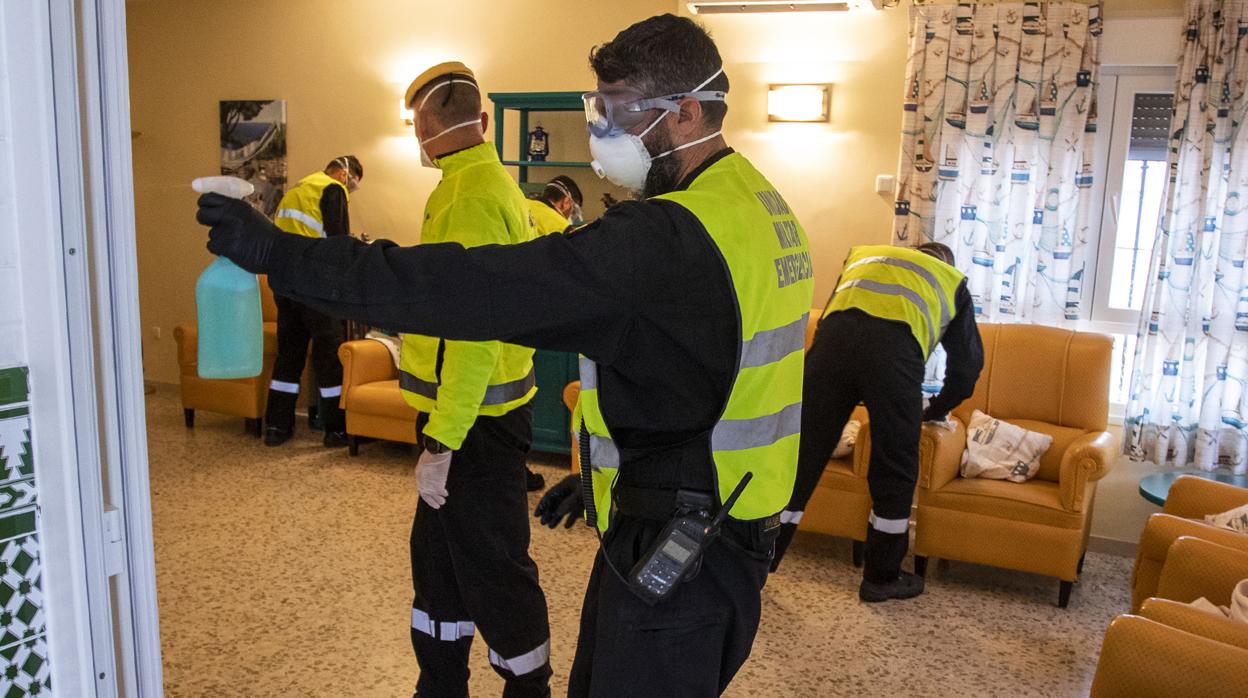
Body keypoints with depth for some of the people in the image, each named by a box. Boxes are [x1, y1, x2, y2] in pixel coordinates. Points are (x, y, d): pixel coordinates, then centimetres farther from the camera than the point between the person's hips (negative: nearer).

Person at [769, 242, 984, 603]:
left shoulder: (863, 254, 41)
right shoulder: (953, 280, 34)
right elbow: (968, 362, 31)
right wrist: (937, 411, 47)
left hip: (833, 333, 2)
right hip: (895, 346, -2)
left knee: (802, 453, 8)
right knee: (895, 468, 13)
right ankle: (881, 577, 25)